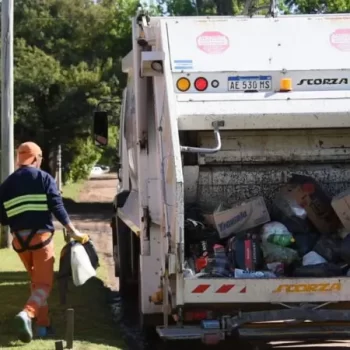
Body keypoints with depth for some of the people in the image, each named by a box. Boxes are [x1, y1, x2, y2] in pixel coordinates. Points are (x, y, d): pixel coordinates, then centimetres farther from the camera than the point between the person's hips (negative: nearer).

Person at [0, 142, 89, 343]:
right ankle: (27, 314, -30)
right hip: (41, 236, -4)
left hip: (20, 239, 4)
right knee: (44, 283, -4)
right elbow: (57, 207, -9)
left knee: (36, 282, 20)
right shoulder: (44, 178, -1)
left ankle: (43, 325, 19)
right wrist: (72, 231, -5)